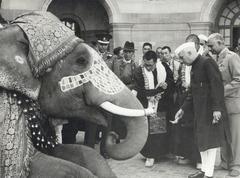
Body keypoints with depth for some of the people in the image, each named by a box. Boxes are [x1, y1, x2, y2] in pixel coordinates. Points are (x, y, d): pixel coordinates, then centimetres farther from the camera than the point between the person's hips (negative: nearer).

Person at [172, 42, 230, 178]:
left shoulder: (207, 62, -14)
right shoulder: (195, 66, 15)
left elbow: (217, 86, -20)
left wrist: (217, 108, -24)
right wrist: (183, 109, 17)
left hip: (211, 110, -9)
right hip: (200, 111, 9)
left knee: (210, 140, -2)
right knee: (201, 140, 14)